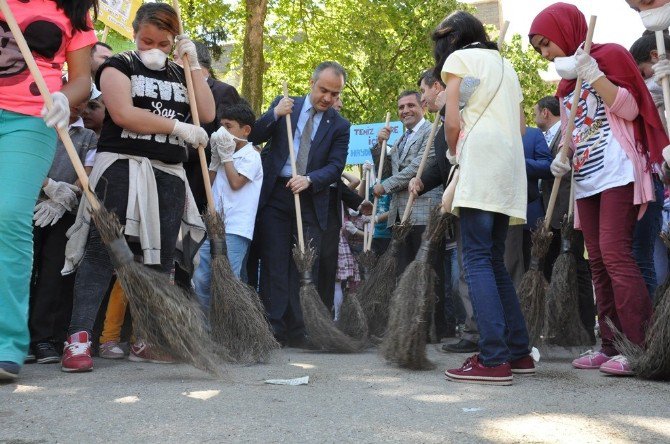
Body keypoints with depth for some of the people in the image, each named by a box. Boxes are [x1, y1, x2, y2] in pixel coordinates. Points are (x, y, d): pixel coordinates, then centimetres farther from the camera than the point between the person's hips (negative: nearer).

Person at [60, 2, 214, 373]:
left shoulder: (179, 75, 18)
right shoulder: (118, 66, 3)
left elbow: (207, 115, 5)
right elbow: (124, 114, -12)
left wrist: (194, 64, 3)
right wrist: (178, 127, -11)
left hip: (168, 175, 6)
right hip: (122, 168, -5)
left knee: (160, 257, 3)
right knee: (102, 251, -12)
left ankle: (145, 340, 9)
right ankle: (78, 338, -15)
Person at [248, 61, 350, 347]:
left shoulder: (340, 126, 8)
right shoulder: (284, 105, 9)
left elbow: (336, 166, 0)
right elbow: (253, 137, 3)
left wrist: (309, 179, -18)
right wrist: (274, 114, -14)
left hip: (311, 201, 1)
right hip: (275, 195, 0)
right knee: (274, 265, -3)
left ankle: (298, 332, 6)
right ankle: (274, 329, -2)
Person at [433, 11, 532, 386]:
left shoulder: (457, 58, 6)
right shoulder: (505, 64, 26)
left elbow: (453, 121, -4)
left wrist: (454, 154, 14)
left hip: (478, 162, -7)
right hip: (510, 168, 7)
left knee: (478, 259, -11)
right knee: (495, 261, 11)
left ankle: (494, 359, -19)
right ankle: (519, 352, 10)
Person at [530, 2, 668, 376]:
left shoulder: (610, 56, -1)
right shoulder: (567, 83, 19)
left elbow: (630, 109, -12)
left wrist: (591, 73, -17)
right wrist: (563, 158, 5)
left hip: (617, 173, -8)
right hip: (586, 180, 8)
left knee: (615, 254, -17)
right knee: (599, 263, 4)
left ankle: (638, 346, -16)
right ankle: (611, 347, 7)